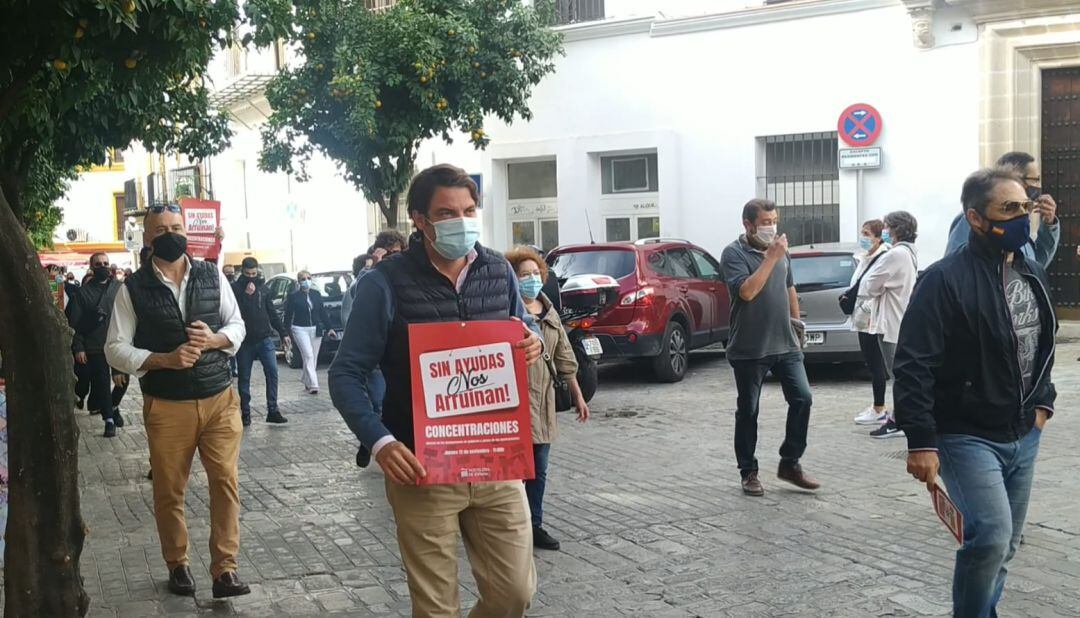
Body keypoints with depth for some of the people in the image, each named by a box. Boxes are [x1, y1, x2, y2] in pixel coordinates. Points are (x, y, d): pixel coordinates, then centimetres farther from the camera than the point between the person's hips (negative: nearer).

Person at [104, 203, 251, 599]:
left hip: (220, 398, 1)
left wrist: (215, 340, -12)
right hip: (166, 406, -1)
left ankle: (224, 570, 8)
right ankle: (177, 565, 30)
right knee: (169, 491, 11)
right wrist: (165, 360, -17)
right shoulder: (133, 289, -3)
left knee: (225, 483, -1)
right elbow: (115, 349, -3)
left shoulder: (212, 276, 3)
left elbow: (237, 325, 10)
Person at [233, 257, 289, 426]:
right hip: (244, 341, -2)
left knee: (272, 372, -7)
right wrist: (247, 295, -20)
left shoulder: (263, 287, 9)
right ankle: (245, 413, 15)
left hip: (264, 338, 2)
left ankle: (272, 410, -2)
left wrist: (283, 333, 12)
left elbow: (272, 312, 14)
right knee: (244, 378, 6)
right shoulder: (235, 288, -3)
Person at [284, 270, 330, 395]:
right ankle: (313, 384, -14)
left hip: (316, 329, 4)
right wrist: (286, 333, -4)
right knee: (308, 356, -13)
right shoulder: (293, 296, -3)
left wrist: (328, 327, 9)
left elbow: (322, 312, 12)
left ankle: (305, 379, 29)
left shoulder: (316, 294, 7)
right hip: (300, 329, -4)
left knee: (313, 358, 9)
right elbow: (288, 315, -1)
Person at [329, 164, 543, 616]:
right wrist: (379, 441, -24)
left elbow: (524, 330, 19)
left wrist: (533, 344, -7)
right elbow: (347, 375, -8)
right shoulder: (386, 284, -10)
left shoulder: (499, 271, 4)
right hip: (422, 469, -4)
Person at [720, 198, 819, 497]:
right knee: (747, 412, 4)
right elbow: (747, 291, -23)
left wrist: (796, 322, 22)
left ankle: (790, 463, 14)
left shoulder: (779, 250, 10)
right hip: (750, 349, -5)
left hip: (785, 344, 5)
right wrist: (771, 257, -21)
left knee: (802, 399, -1)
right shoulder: (735, 253, -9)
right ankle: (749, 473, 16)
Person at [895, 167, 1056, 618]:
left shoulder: (1033, 274, 8)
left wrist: (1042, 402, 13)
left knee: (1003, 544, 13)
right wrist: (921, 442, -23)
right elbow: (914, 366, -19)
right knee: (990, 537, -19)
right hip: (967, 435, -7)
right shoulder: (945, 279, -16)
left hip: (1023, 437, 7)